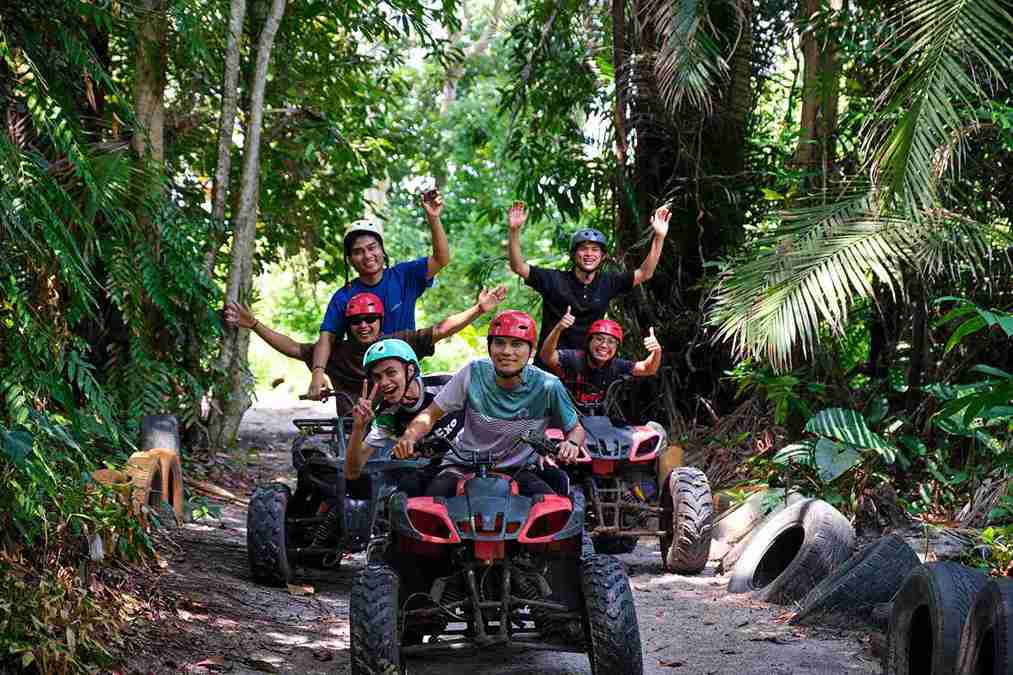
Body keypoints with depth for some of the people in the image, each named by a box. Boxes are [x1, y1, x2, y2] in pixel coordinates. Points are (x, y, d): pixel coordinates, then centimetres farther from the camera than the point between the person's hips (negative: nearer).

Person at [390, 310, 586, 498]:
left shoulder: (547, 386, -12)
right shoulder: (473, 373, -10)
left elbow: (575, 428, 1)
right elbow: (431, 414, -1)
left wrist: (571, 444, -23)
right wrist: (409, 436, -22)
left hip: (517, 471, 0)